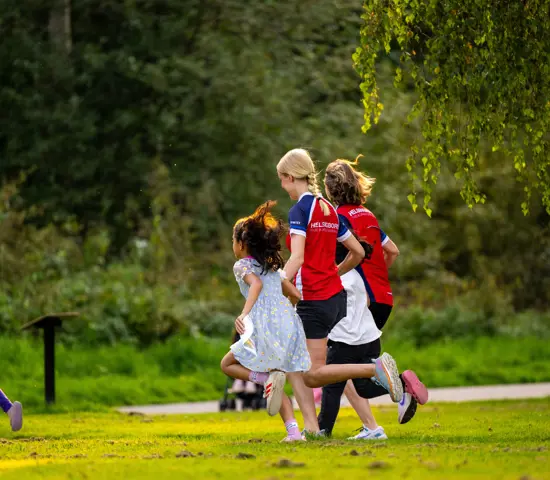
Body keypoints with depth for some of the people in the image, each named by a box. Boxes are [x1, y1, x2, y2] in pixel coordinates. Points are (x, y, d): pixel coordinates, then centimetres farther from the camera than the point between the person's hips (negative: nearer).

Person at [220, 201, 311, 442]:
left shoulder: (242, 265, 3)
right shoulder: (272, 266, 25)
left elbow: (256, 284, -18)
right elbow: (296, 295, 24)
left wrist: (244, 314, -29)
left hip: (267, 328, -7)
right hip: (291, 325, 7)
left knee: (228, 364, 12)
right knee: (276, 387, 15)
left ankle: (268, 379, -14)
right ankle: (293, 430, -3)